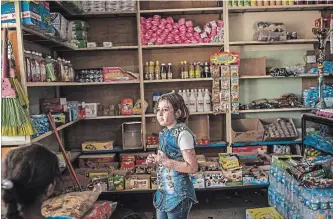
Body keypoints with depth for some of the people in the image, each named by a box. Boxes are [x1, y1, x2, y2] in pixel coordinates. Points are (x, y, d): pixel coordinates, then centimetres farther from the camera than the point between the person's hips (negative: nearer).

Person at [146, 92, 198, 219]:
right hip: (163, 191, 8)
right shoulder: (165, 132, 6)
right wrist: (156, 160, 1)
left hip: (178, 193, -8)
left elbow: (192, 167, -22)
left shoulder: (182, 134, -19)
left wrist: (166, 161, -23)